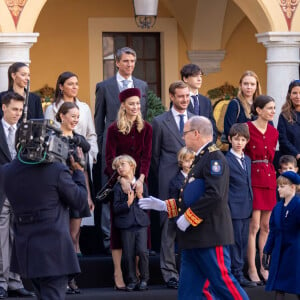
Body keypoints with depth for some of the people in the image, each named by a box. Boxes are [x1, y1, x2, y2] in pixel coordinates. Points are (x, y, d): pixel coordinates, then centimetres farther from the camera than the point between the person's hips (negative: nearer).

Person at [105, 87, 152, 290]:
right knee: (118, 225, -2)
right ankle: (118, 273, -2)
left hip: (138, 181, 2)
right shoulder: (114, 129, -3)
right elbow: (110, 159, -8)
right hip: (118, 180, -2)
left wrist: (140, 179, -18)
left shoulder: (146, 128, 4)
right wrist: (123, 180, -22)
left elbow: (146, 157, -2)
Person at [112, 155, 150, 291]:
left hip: (141, 223, 0)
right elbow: (116, 209, -2)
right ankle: (132, 280, 8)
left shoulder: (141, 184, 8)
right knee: (129, 254, -2)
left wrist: (140, 197, -7)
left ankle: (144, 279, 3)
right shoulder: (118, 187, 3)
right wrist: (128, 203, -16)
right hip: (126, 225, 0)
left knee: (142, 251, -11)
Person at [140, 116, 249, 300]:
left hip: (210, 235, -10)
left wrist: (188, 218, -19)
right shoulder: (201, 159, 20)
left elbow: (214, 195, -24)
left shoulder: (214, 158, -12)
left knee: (222, 281, -7)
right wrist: (163, 205, 18)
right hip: (193, 238, 10)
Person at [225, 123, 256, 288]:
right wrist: (225, 207, -12)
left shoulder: (247, 160, 15)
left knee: (243, 242, 9)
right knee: (235, 242, -4)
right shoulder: (226, 160, -9)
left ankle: (239, 272, 15)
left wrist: (251, 203, 15)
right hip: (233, 208, -7)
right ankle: (237, 274, 0)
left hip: (246, 208, 7)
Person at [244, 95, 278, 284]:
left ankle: (265, 268, 15)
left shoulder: (274, 132, 11)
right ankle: (252, 269, -2)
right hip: (253, 178, -6)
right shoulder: (247, 128, -7)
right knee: (254, 226, -7)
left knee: (266, 226, 9)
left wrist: (269, 172, 9)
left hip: (269, 179, 6)